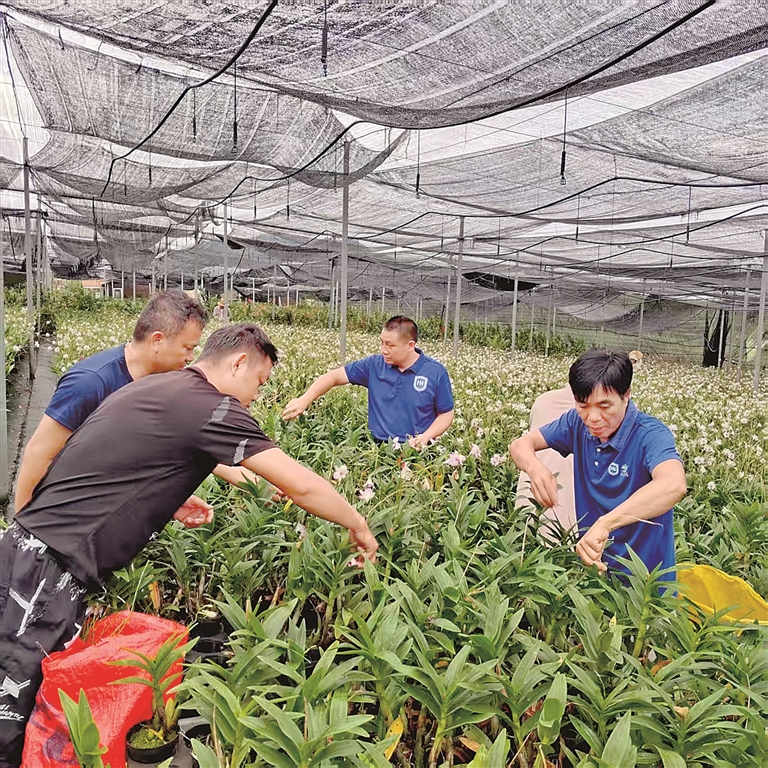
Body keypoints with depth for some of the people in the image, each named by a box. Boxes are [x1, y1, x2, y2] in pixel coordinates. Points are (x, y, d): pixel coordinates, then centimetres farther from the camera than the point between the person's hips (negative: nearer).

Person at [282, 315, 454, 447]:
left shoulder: (436, 372, -4)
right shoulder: (373, 365, 2)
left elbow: (446, 414, 3)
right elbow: (334, 377, 3)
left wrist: (426, 436, -14)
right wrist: (305, 400, -10)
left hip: (417, 451, -2)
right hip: (379, 447, 2)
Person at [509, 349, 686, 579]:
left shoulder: (650, 435, -18)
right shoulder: (578, 423, -3)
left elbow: (674, 485, -37)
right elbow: (521, 444, 1)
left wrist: (604, 524, -46)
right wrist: (535, 468, -21)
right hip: (590, 563, 5)